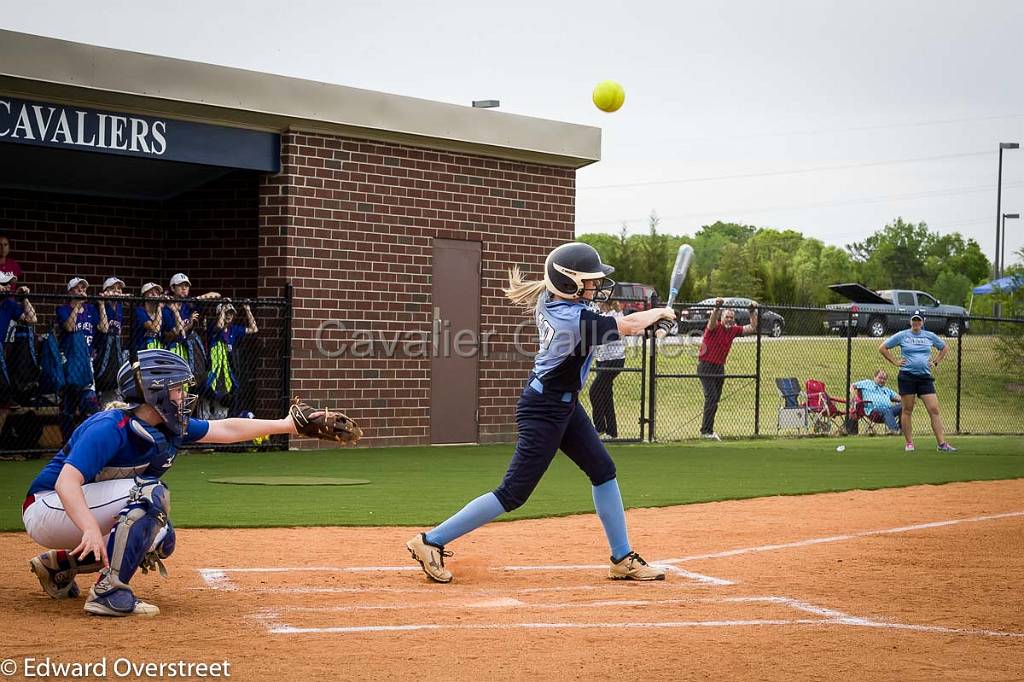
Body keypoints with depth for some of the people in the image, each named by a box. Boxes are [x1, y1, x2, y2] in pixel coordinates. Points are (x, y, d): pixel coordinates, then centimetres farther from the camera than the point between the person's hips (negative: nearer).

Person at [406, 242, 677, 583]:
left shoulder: (547, 299, -5)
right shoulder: (574, 320, -28)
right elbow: (628, 325, -17)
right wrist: (661, 312, 3)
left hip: (564, 404, 10)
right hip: (545, 411, -10)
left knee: (603, 470, 13)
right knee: (513, 494, -5)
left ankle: (623, 559, 20)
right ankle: (431, 541, 0)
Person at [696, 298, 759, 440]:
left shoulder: (733, 330, 6)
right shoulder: (715, 327, -12)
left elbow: (752, 328, 9)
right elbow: (712, 322, -36)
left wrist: (753, 312, 0)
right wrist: (716, 308, -51)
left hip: (720, 367, 7)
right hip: (706, 366, -7)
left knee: (715, 400, 11)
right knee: (711, 398, -15)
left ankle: (707, 430, 21)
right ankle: (706, 431, -13)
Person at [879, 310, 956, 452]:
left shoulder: (930, 336, 9)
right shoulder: (902, 336, 2)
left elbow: (945, 348, 25)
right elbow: (882, 348, 7)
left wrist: (935, 362, 13)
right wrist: (895, 362, 0)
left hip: (925, 377, 2)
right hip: (907, 376, -2)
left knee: (934, 410, -6)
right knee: (907, 410, 1)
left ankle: (942, 443, -8)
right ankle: (909, 443, 10)